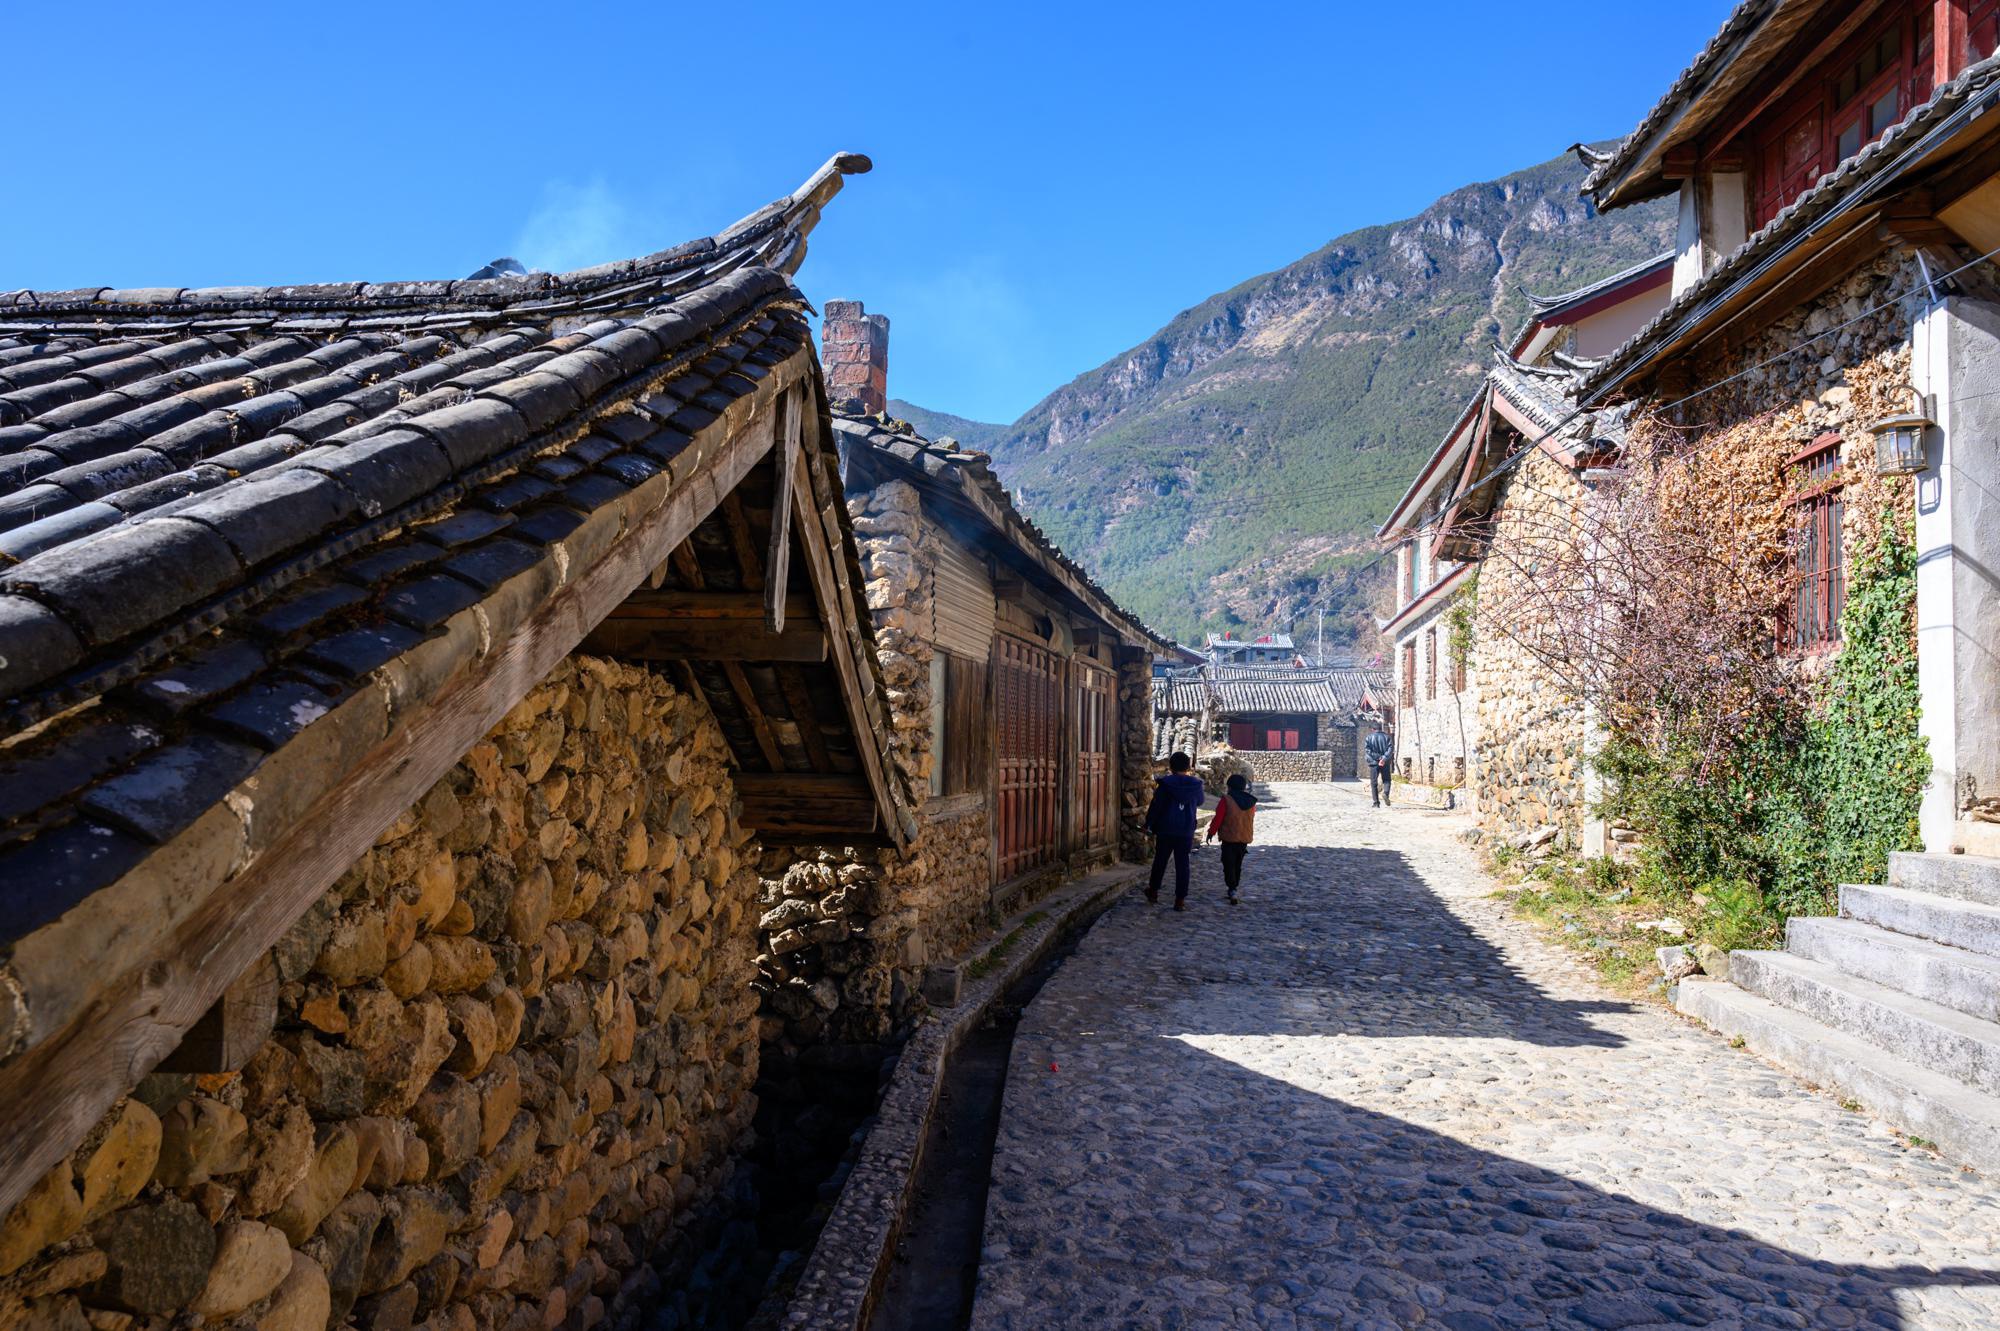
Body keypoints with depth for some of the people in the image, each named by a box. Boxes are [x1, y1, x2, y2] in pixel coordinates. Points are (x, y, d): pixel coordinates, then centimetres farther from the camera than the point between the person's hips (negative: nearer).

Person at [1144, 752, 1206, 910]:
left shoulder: (1165, 784, -11)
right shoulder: (1196, 785, -4)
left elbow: (1155, 806, -8)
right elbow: (1199, 802, 16)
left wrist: (1148, 824, 4)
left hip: (1165, 830, -1)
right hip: (1186, 832, 1)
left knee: (1160, 861, 15)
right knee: (1182, 864, 4)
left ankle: (1154, 891, 28)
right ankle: (1180, 899, 1)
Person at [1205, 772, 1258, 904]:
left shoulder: (1226, 800, -14)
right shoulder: (1251, 802, 3)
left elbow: (1218, 818, -12)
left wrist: (1211, 832, 1)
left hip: (1229, 838, -5)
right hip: (1245, 839, 5)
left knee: (1229, 865, 0)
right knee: (1237, 865, 18)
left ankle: (1232, 889, -16)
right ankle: (1234, 889, 26)